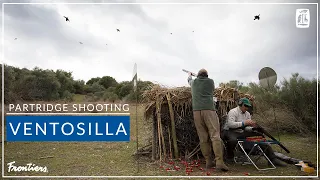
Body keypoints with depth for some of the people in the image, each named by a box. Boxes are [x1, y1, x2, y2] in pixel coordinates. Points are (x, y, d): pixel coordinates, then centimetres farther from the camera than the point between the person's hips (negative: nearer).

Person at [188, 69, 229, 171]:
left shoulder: (194, 82, 20)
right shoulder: (210, 81, 14)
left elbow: (189, 80, 44)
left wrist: (189, 75, 67)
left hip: (196, 110, 3)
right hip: (209, 109, -2)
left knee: (203, 138, 4)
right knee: (215, 135, -8)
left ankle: (208, 162, 8)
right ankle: (219, 162, -16)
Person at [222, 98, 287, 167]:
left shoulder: (247, 114, 13)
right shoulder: (233, 112, -11)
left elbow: (246, 128, 9)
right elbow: (230, 124, -27)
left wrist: (253, 128, -14)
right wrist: (244, 123, -32)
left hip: (242, 132, 7)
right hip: (230, 132, -7)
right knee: (233, 140, -42)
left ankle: (273, 159, 5)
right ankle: (229, 157, -12)